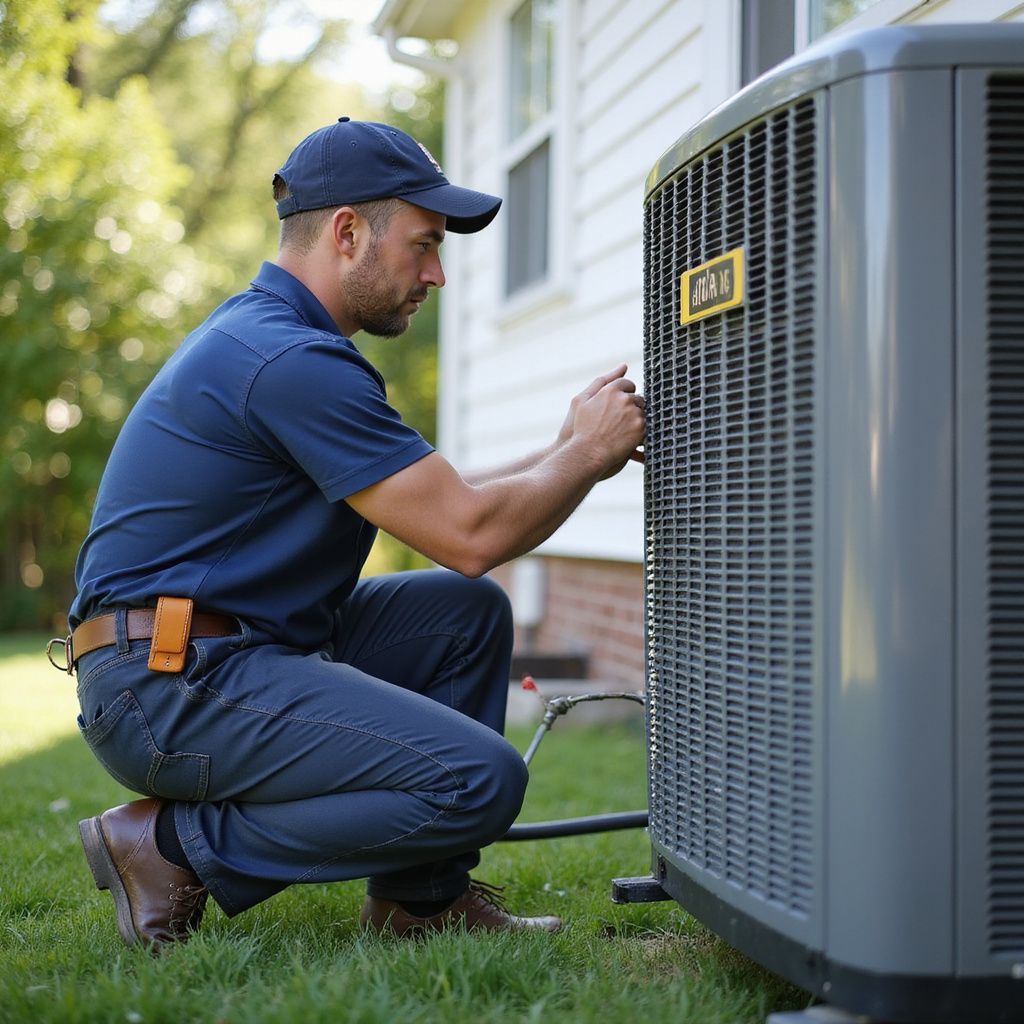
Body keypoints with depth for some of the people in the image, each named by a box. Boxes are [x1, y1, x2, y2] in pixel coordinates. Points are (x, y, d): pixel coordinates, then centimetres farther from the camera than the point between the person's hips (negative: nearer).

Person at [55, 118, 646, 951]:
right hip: (168, 684, -11)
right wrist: (588, 452, -2)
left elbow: (433, 504, 20)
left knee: (469, 612, 12)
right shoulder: (291, 360, -18)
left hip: (232, 653, 11)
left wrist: (564, 453, 13)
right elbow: (470, 534, -17)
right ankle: (179, 846, -7)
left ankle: (420, 894, 13)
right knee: (479, 779, -17)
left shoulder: (262, 335, 16)